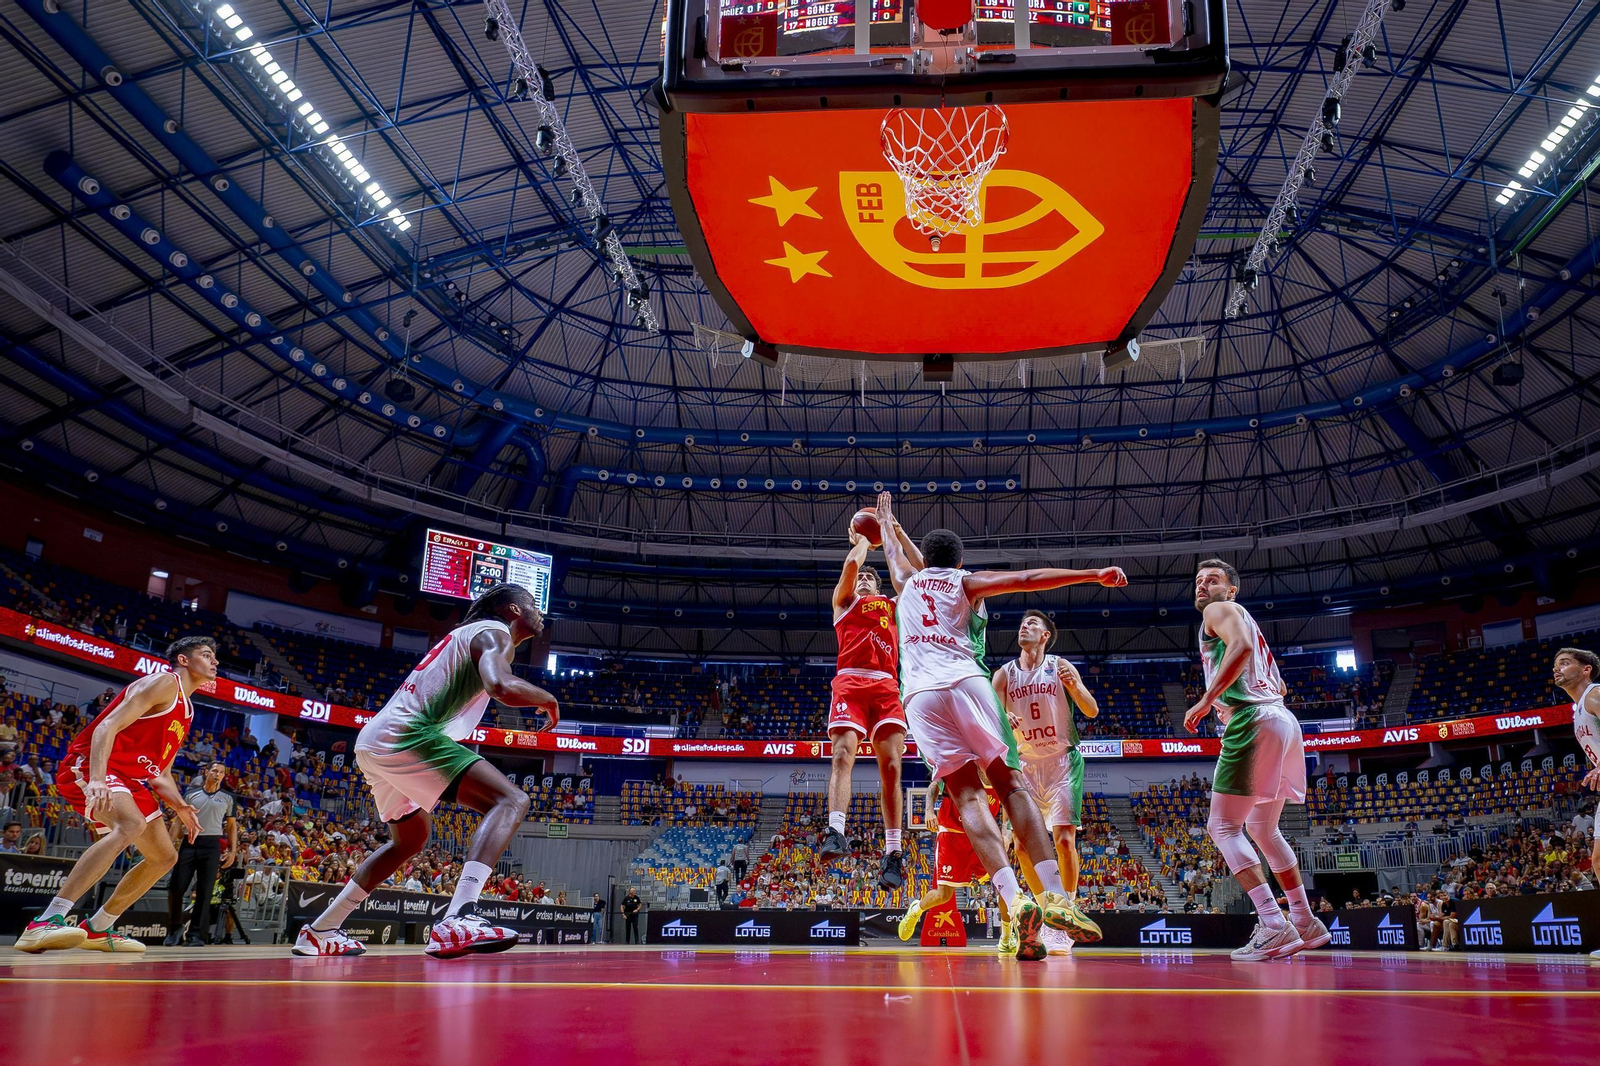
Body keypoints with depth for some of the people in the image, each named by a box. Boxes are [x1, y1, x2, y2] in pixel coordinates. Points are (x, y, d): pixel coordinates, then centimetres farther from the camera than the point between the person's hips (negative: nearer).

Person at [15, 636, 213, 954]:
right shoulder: (164, 682, -8)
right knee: (132, 824, -37)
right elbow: (107, 726, -20)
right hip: (88, 765, -10)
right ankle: (45, 923, -41)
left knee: (164, 857, 11)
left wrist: (180, 806, 3)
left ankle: (97, 929, 21)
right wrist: (96, 779, -36)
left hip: (128, 778, 10)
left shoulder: (186, 711, 21)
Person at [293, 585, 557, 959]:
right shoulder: (493, 631, -2)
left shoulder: (469, 634, 27)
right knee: (511, 801, -20)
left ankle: (319, 932, 36)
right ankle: (457, 921, -38)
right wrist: (547, 699, -5)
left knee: (410, 839, 32)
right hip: (405, 735, -11)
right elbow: (501, 686, -21)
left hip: (375, 743, 11)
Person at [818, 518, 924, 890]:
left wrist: (896, 533, 28)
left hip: (887, 687, 2)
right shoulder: (843, 600, 23)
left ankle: (893, 854, -11)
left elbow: (922, 572, 25)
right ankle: (835, 832, -32)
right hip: (850, 681, -2)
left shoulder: (893, 606, 31)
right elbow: (851, 564, 7)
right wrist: (863, 538, 26)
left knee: (891, 766, -8)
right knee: (843, 755, -21)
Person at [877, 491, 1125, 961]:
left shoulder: (909, 580, 25)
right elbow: (1029, 579, 3)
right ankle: (1055, 897, -12)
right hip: (965, 681, -2)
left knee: (967, 796, -5)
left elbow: (893, 550, 47)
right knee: (1010, 784, 1)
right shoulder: (967, 582, 16)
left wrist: (886, 518, 67)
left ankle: (1015, 901, -22)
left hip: (919, 694, 2)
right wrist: (1095, 574, 2)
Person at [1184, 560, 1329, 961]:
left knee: (1223, 826, -10)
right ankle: (1305, 923, 23)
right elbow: (1279, 686, 32)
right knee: (1262, 828, 21)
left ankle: (1275, 928, -21)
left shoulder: (1220, 610, 3)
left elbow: (1241, 646, -20)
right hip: (1282, 720, 10)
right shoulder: (1246, 623, 30)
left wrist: (1206, 700, -19)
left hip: (1252, 722, -10)